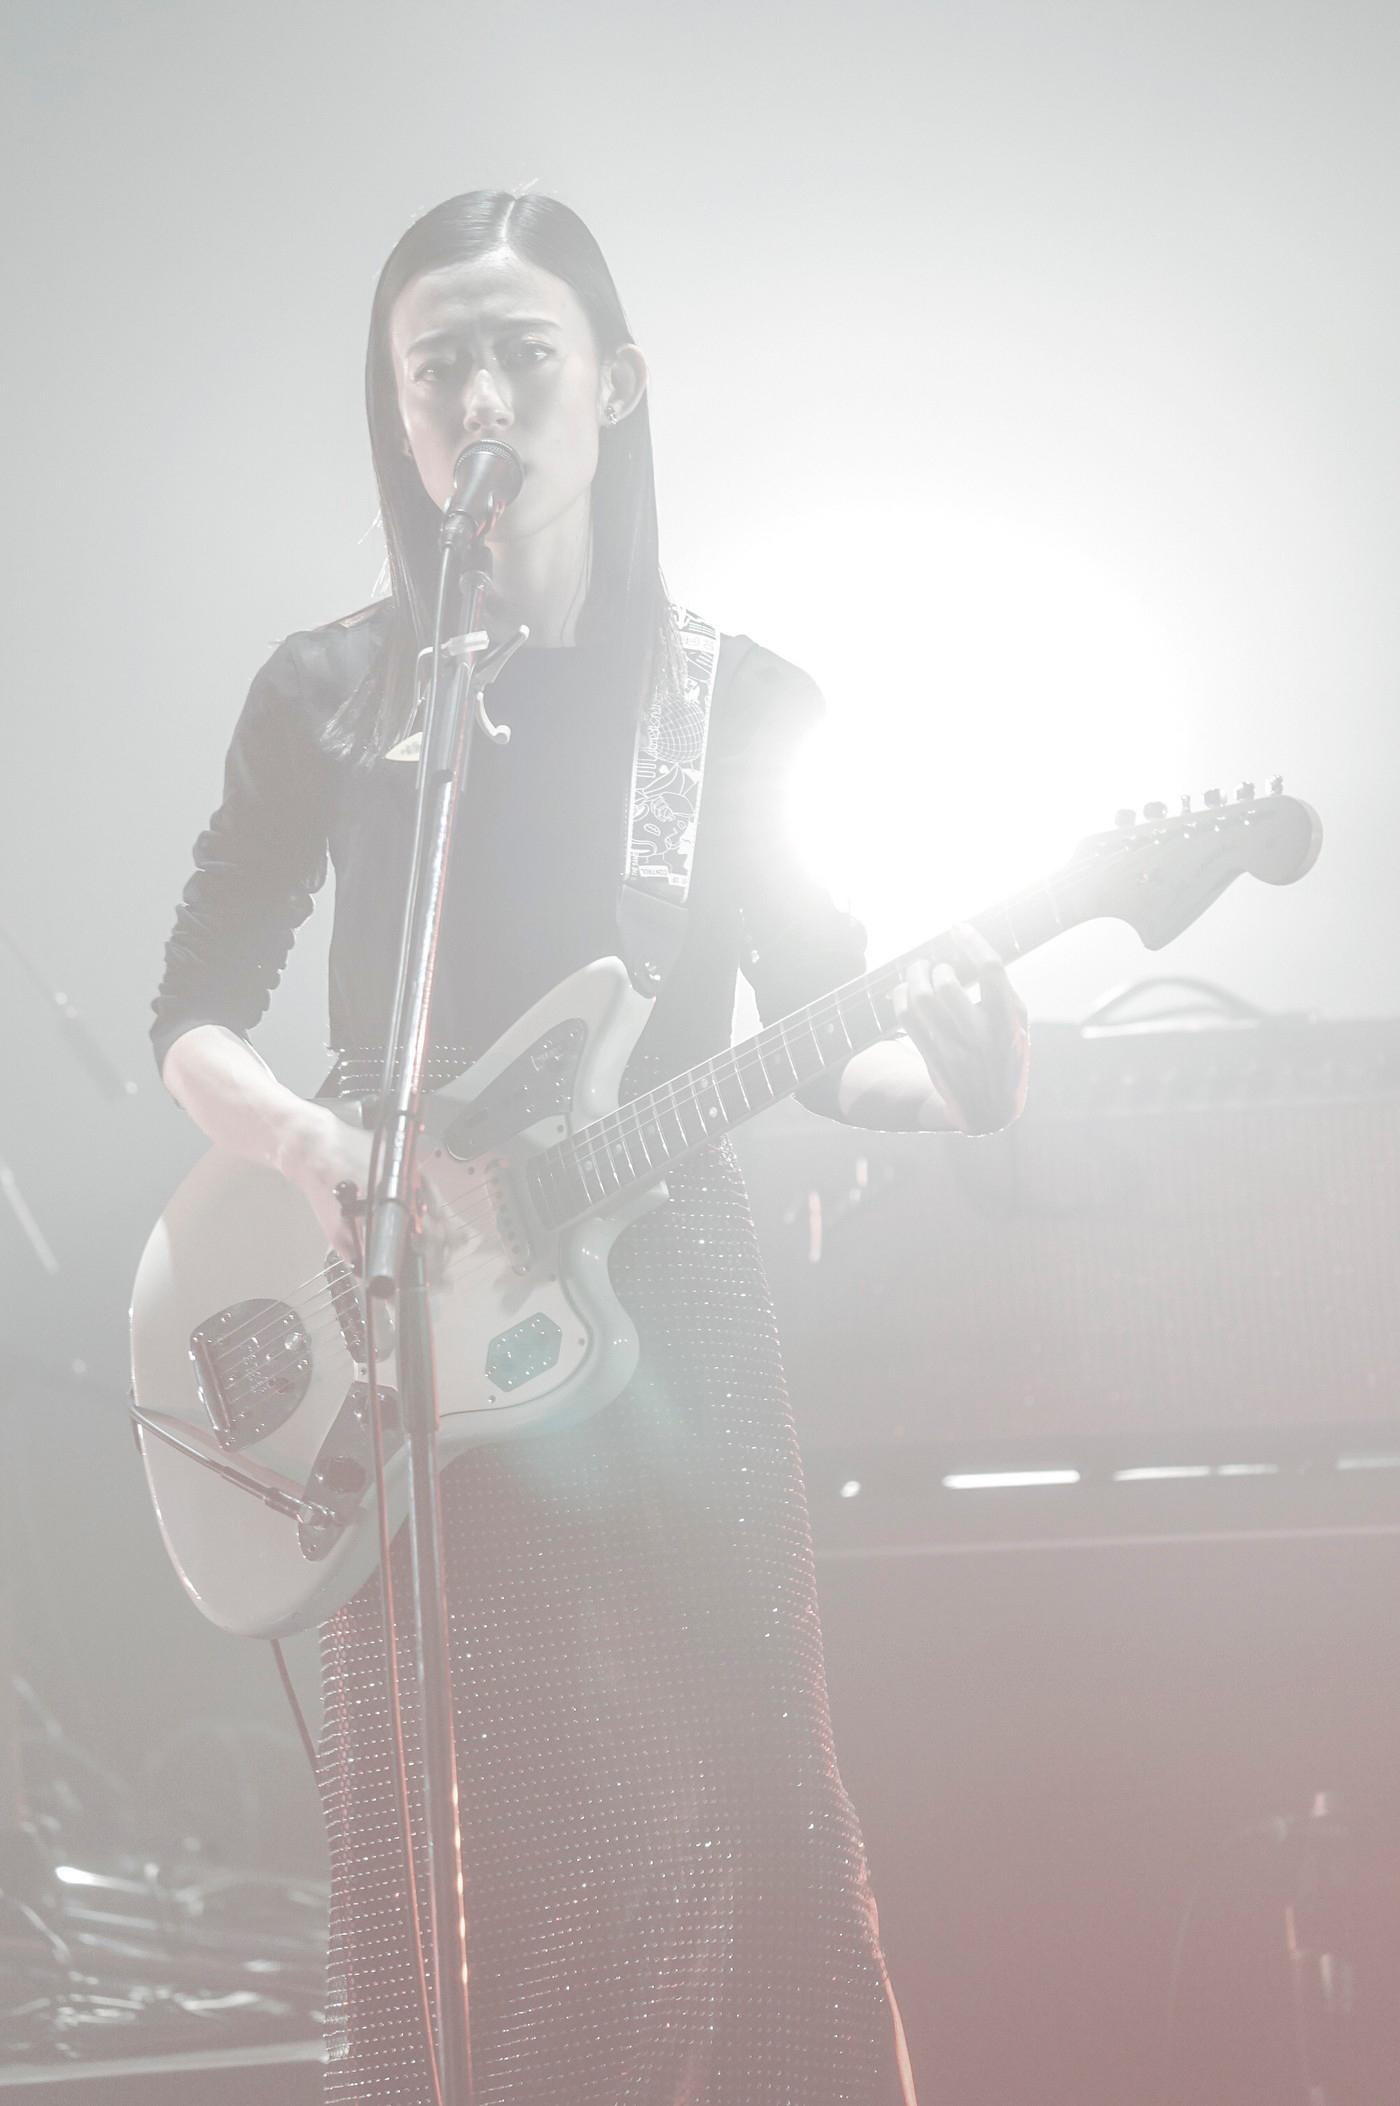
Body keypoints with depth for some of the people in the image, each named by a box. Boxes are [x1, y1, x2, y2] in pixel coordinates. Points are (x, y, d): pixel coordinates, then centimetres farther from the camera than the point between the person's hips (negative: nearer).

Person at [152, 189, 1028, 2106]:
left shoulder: (741, 708, 5)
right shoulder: (328, 699, 5)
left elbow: (821, 1031, 8)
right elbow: (195, 1015, 8)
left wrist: (944, 1077, -15)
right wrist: (315, 1145, -13)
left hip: (661, 1318, 0)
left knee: (713, 1861, -4)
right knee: (453, 1892, 1)